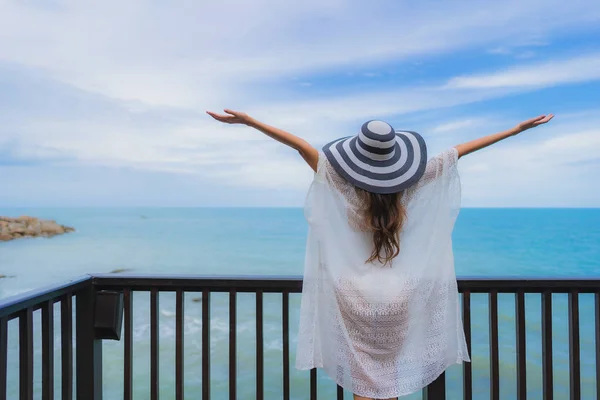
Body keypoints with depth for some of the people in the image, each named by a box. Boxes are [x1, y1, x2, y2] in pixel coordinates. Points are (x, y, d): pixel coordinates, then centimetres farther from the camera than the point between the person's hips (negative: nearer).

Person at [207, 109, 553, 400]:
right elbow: (460, 150, -1)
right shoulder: (410, 186, -9)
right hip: (398, 295, 2)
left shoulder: (344, 185, -14)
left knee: (361, 372, 13)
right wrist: (518, 129, 7)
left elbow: (301, 145, -17)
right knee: (392, 371, 18)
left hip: (356, 295, -1)